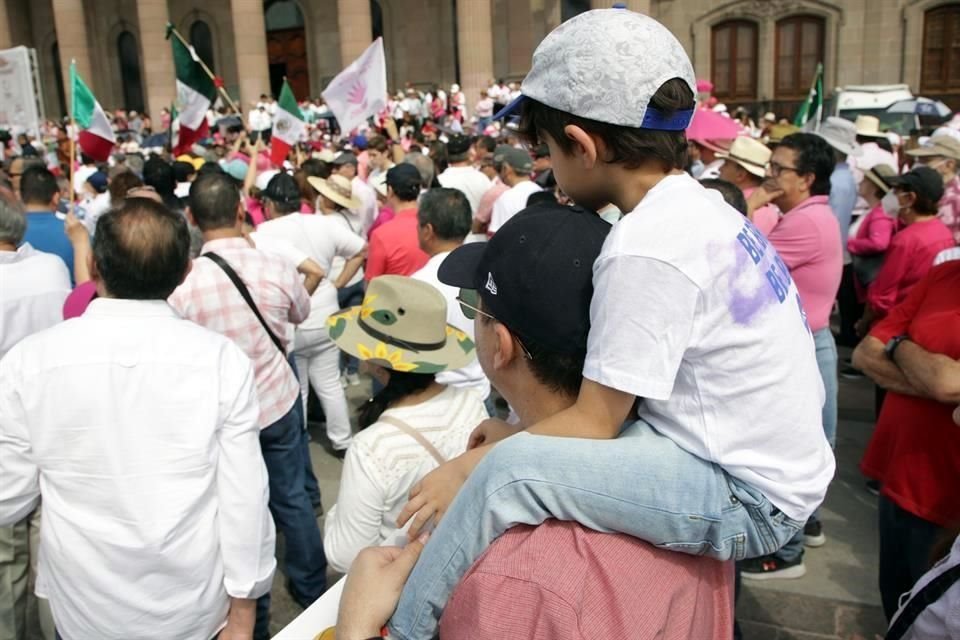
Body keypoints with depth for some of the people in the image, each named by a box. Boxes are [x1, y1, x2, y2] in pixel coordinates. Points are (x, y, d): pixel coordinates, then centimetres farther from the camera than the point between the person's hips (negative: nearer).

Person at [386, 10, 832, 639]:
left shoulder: (647, 247, -24)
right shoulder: (699, 207, 4)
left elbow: (593, 424, -18)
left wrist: (466, 467, -8)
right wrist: (519, 427, 8)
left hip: (750, 498, -10)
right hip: (770, 461, 10)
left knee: (510, 469, -22)